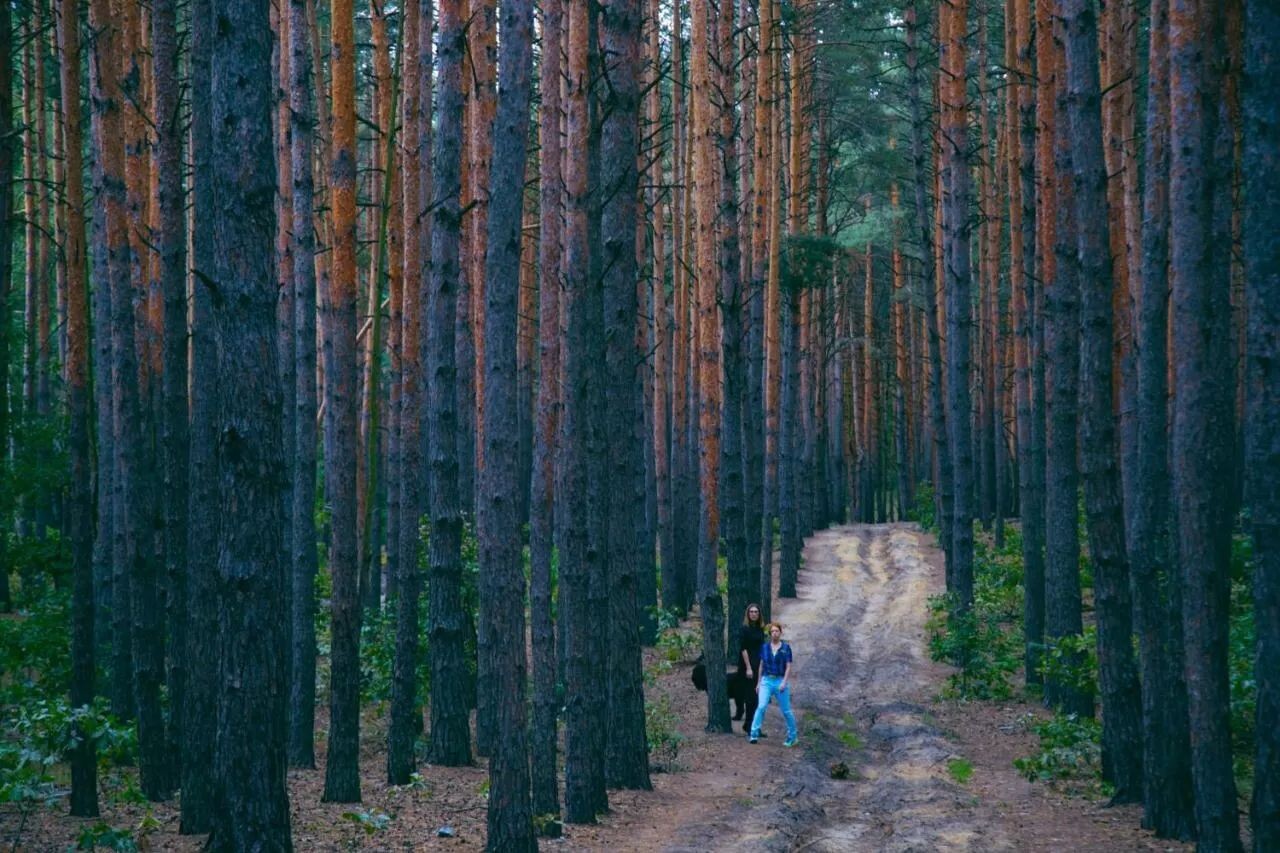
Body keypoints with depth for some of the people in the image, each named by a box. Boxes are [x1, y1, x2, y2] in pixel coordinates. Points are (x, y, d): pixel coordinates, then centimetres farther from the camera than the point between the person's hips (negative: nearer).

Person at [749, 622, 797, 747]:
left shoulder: (786, 648, -1)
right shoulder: (765, 647, 5)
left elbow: (788, 667, -3)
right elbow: (761, 665, 12)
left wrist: (784, 682, -13)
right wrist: (759, 682, 11)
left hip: (780, 681, -1)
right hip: (767, 680, 1)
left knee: (786, 711, 6)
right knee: (762, 706, -15)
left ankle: (792, 737, 18)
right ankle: (754, 734, -15)